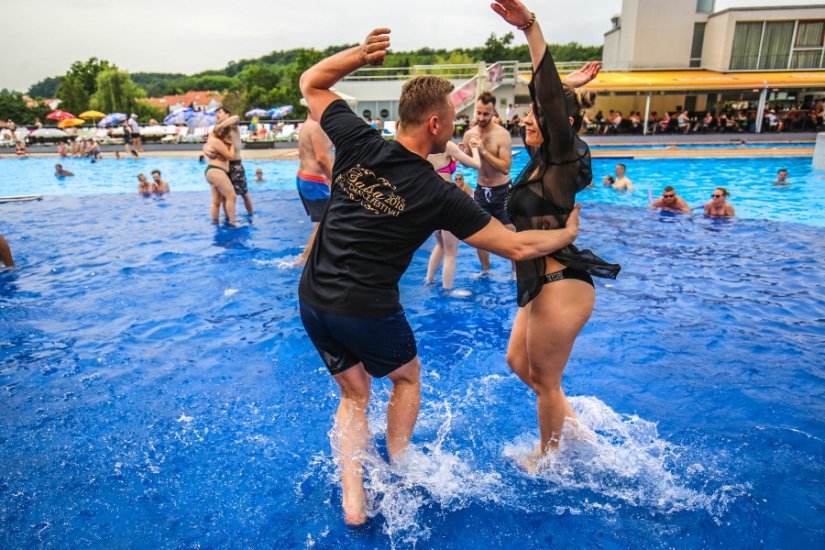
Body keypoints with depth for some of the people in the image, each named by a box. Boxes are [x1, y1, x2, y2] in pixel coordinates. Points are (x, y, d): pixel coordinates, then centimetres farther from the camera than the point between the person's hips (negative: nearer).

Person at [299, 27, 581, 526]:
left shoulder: (359, 143, -4)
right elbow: (516, 246, -7)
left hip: (312, 301, 5)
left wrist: (361, 54, 4)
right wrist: (569, 233, 10)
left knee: (354, 394, 24)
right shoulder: (440, 194, -13)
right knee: (408, 379, 26)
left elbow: (311, 83, 14)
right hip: (368, 311, -5)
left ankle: (354, 500, 21)